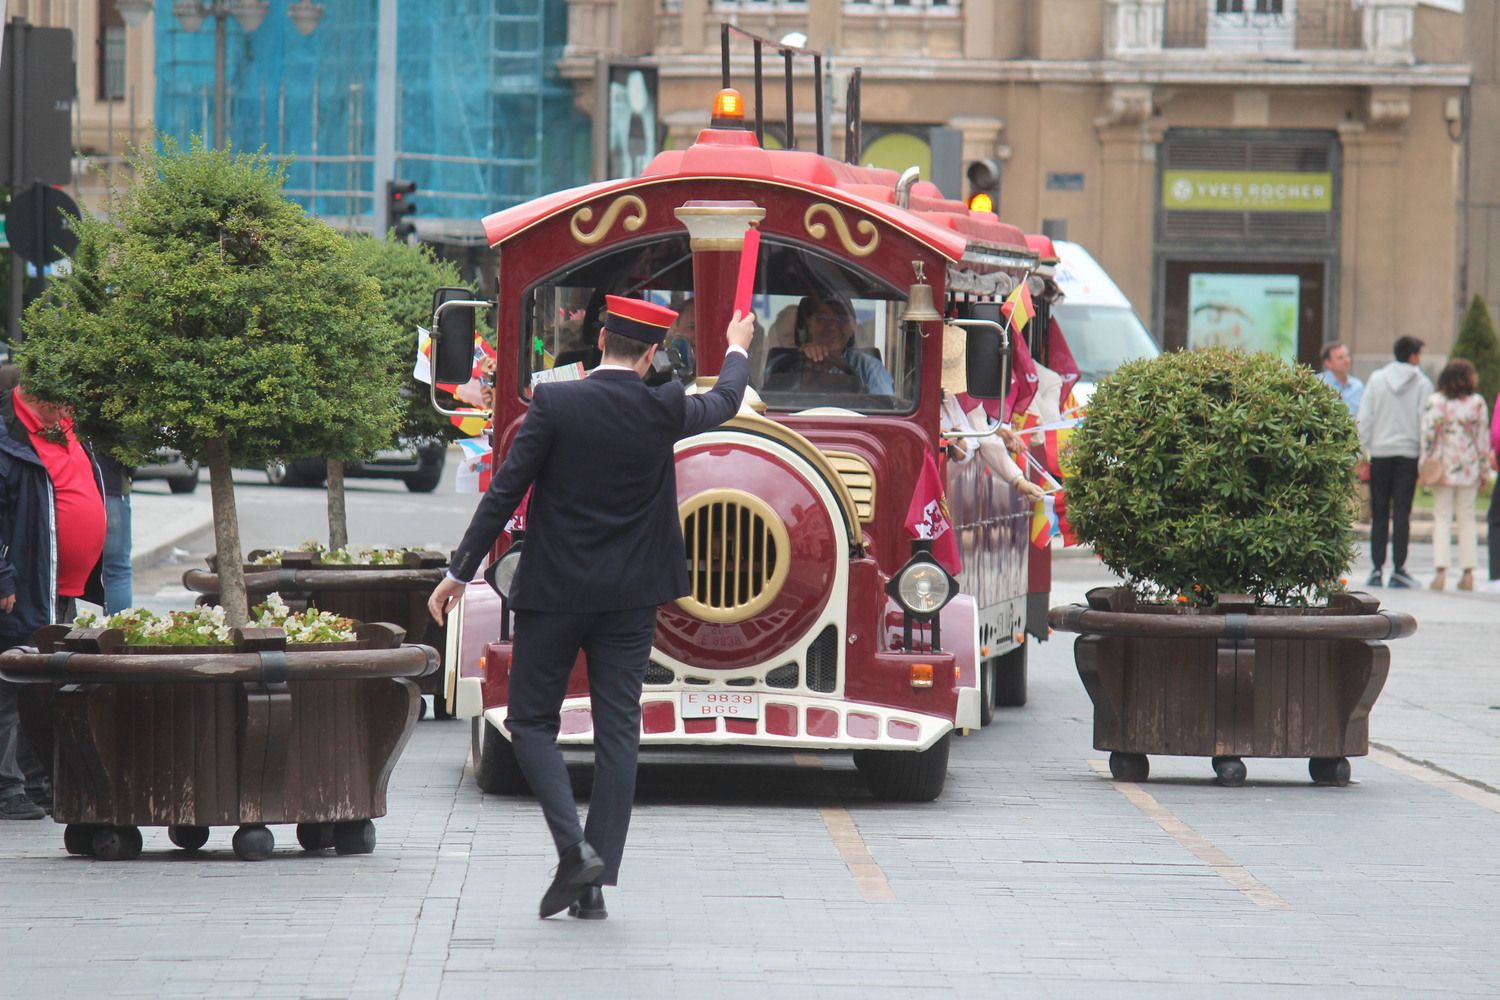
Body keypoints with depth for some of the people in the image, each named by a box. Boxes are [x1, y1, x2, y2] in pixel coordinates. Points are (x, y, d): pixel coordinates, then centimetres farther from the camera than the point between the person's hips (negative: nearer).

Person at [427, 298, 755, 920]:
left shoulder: (555, 404, -10)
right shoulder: (664, 411, -2)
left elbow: (504, 492, -9)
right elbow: (723, 404, 20)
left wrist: (460, 572, -1)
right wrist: (737, 352, 42)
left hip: (553, 591, -2)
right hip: (630, 596, 2)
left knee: (532, 721, 8)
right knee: (618, 730, 5)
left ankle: (573, 847, -11)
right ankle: (596, 880, 3)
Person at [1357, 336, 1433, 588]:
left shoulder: (1377, 380, 4)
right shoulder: (1422, 383, -2)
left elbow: (1364, 419, 2)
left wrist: (1364, 454, 5)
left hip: (1379, 453, 1)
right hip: (1408, 452, -1)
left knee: (1379, 513, 7)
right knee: (1401, 512, 0)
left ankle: (1377, 568, 2)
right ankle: (1399, 569, -4)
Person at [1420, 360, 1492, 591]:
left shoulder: (1435, 402, -4)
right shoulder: (1478, 403, -1)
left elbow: (1428, 434, -8)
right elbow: (1483, 438, 2)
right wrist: (1484, 469, 8)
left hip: (1442, 467, -1)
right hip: (1469, 468, 1)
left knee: (1442, 518, 3)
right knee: (1467, 518, 9)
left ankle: (1440, 572, -7)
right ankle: (1468, 573, 5)